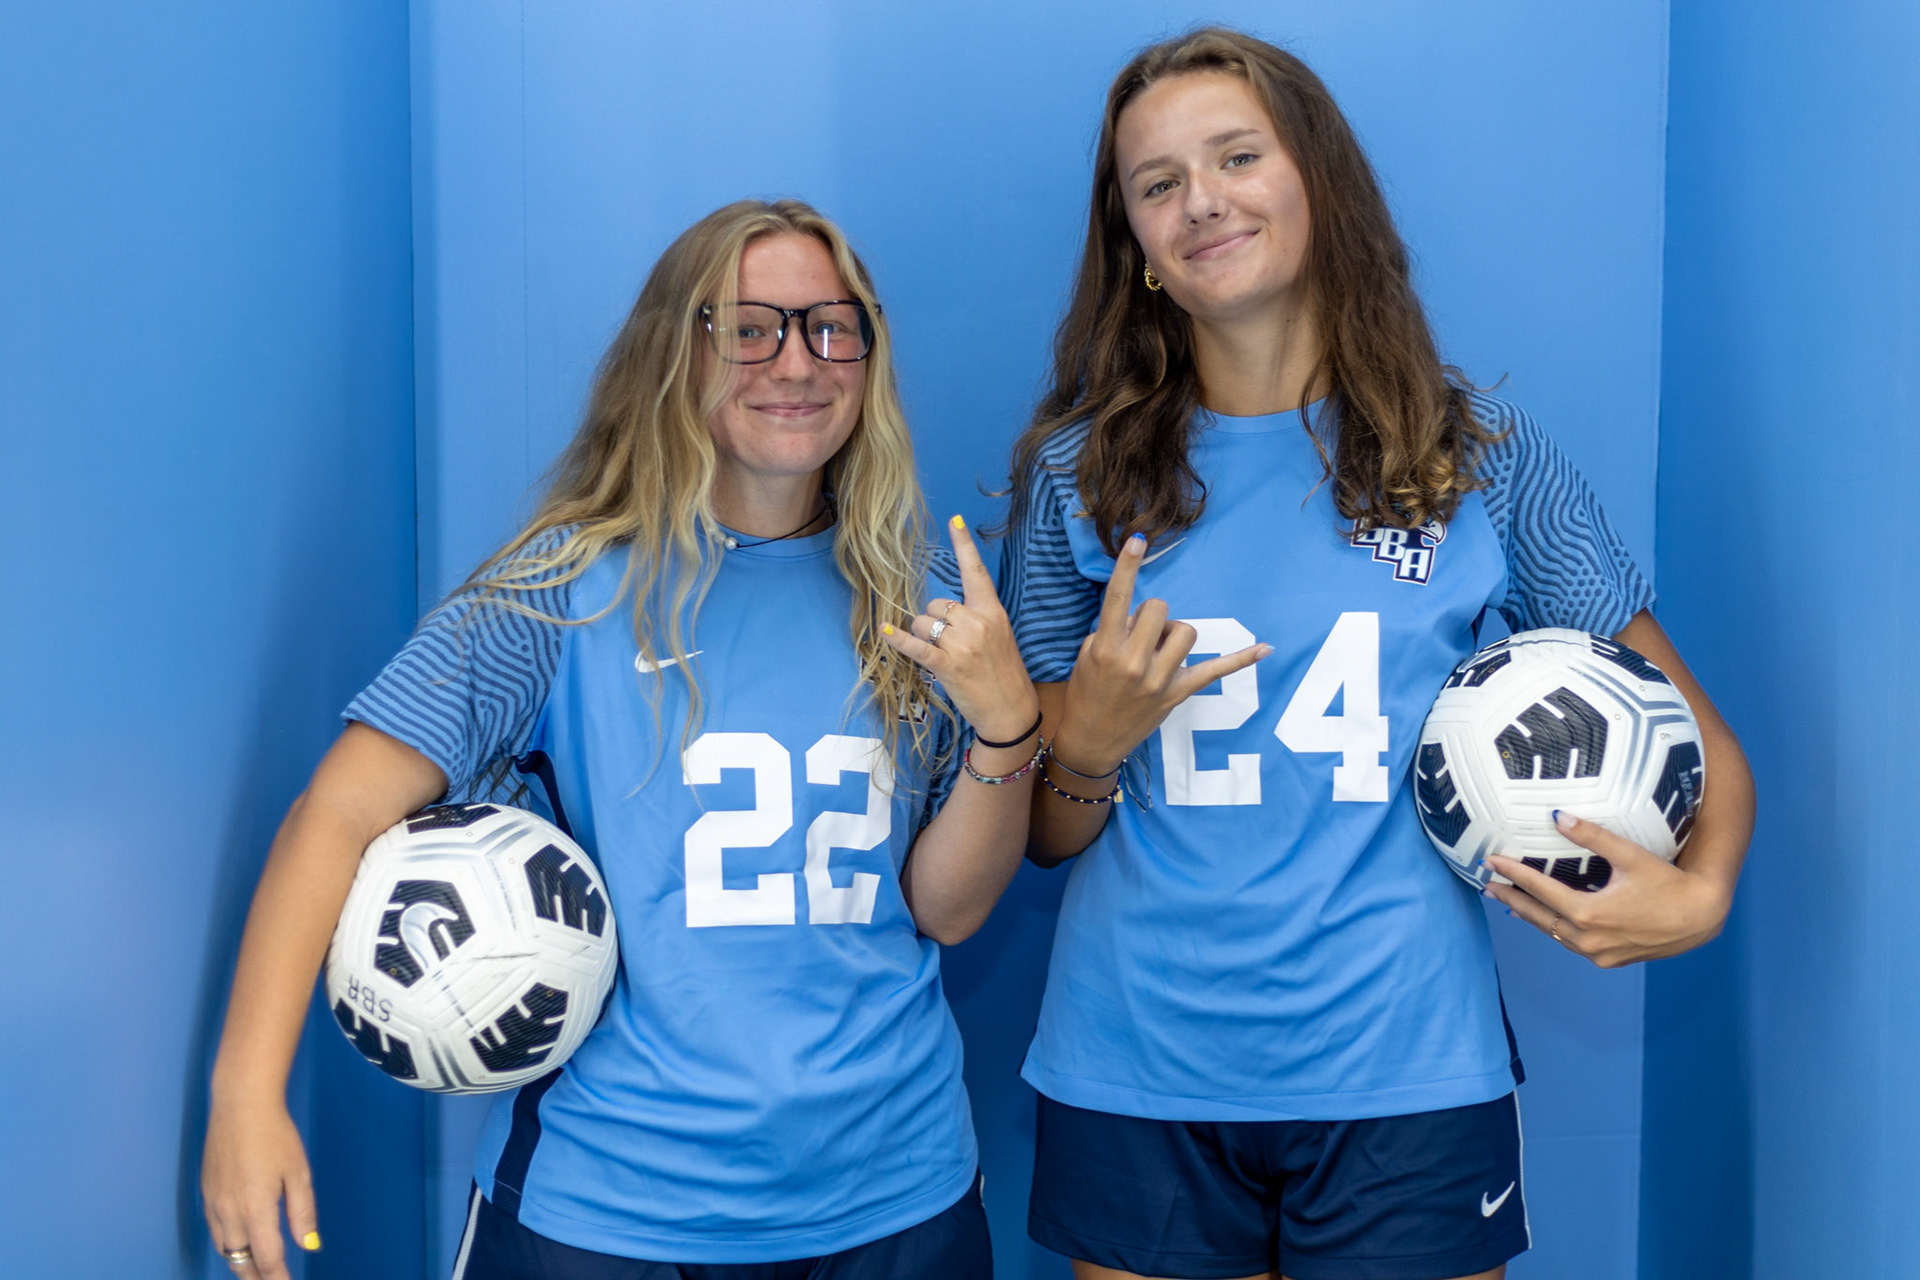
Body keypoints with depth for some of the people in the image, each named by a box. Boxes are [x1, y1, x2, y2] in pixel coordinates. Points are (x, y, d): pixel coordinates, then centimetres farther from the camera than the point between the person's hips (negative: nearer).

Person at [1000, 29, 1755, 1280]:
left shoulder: (1480, 455, 0)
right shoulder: (1079, 471, 0)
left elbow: (1689, 730, 6)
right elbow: (1047, 838, 5)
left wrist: (1699, 891, -13)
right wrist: (1091, 740, -16)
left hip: (1407, 1074, 0)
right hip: (1136, 1073, 1)